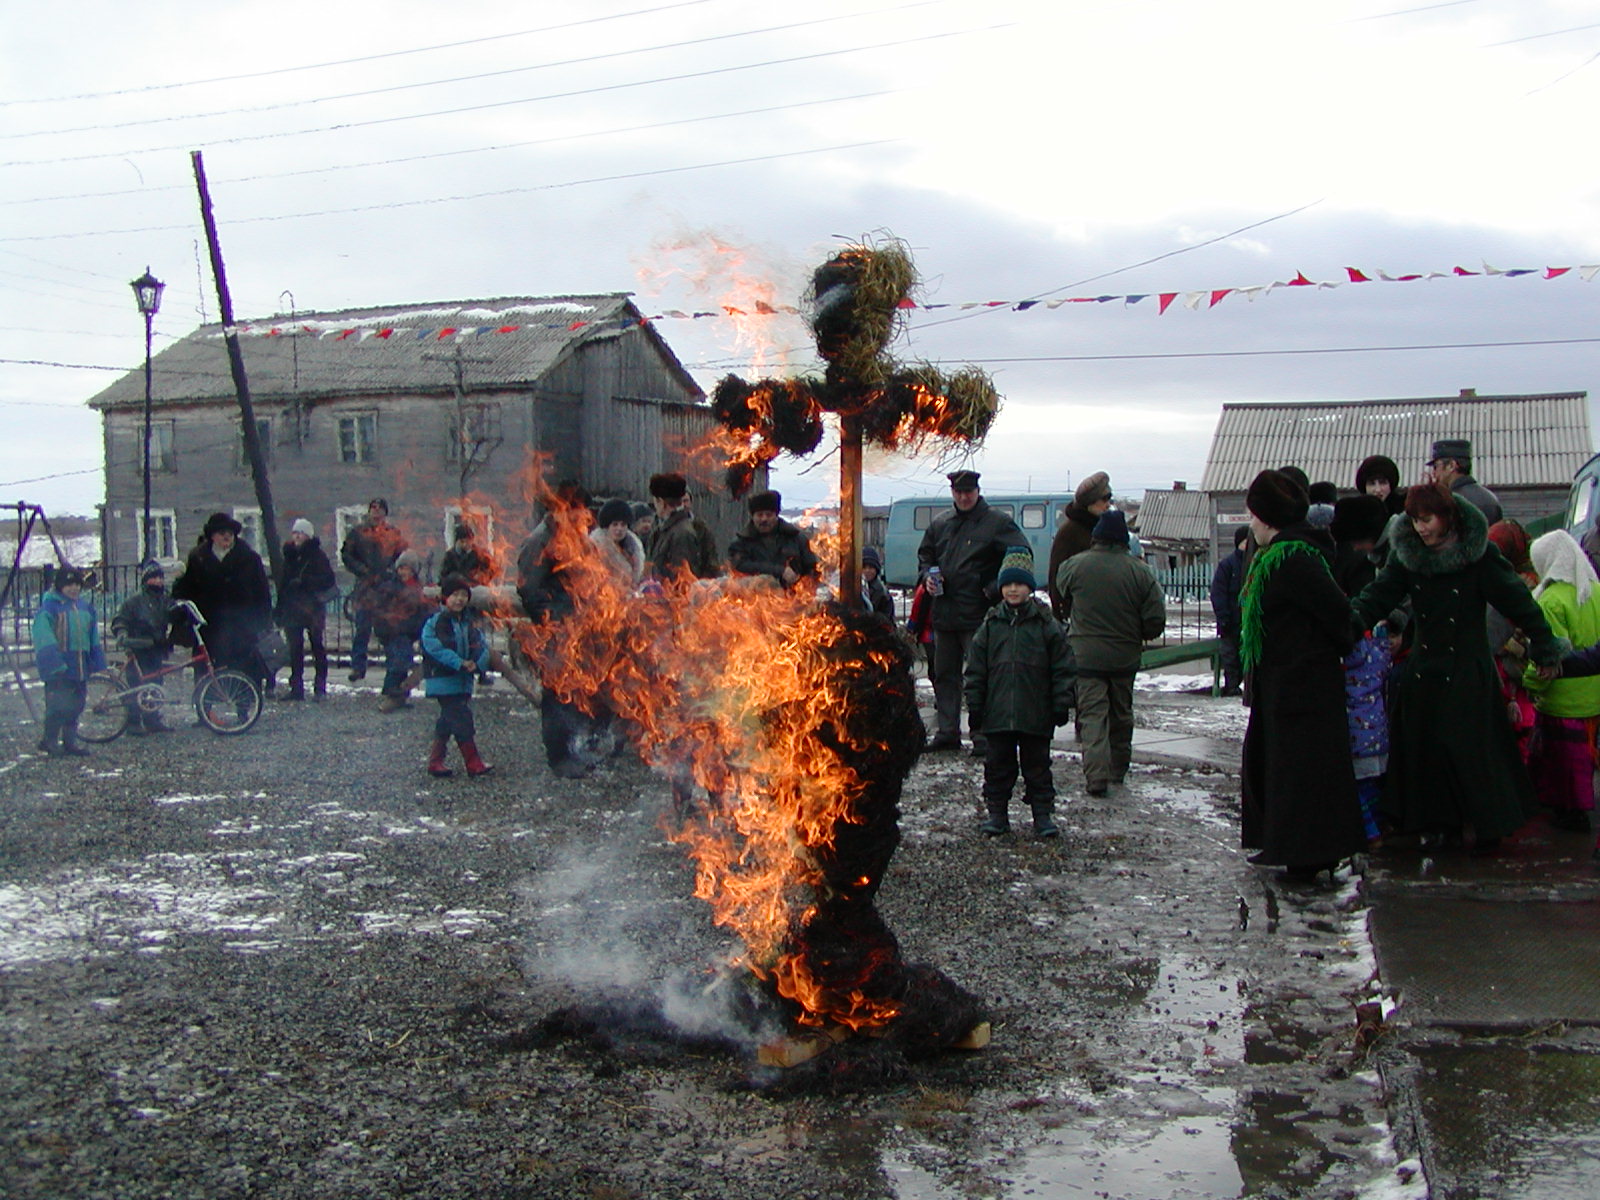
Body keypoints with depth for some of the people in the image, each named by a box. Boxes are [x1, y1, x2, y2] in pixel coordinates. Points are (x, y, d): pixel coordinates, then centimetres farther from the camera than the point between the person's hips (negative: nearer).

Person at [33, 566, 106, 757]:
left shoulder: (85, 607, 15)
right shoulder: (50, 607, -7)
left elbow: (94, 638, 22)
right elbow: (43, 637, -15)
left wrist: (97, 662, 19)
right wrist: (53, 662, -23)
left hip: (79, 666, 7)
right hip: (58, 667, -7)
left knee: (76, 705, 10)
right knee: (59, 705, -9)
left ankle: (70, 741, 19)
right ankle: (49, 740, 6)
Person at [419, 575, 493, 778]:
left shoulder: (470, 621, 12)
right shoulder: (436, 621, -9)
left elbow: (482, 645, 8)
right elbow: (434, 646, -20)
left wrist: (478, 663, -13)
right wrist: (459, 663, -24)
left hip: (464, 680, 7)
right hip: (443, 679, -7)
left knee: (447, 721, 13)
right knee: (463, 721, -10)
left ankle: (435, 762, 23)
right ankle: (474, 763, -6)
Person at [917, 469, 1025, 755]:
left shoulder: (997, 522, -4)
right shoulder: (940, 523, 13)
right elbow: (924, 555, 25)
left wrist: (996, 589, -12)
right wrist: (927, 576, 4)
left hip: (978, 614, -6)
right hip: (944, 612, 6)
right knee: (944, 674, 11)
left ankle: (983, 735, 1)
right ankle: (947, 732, 20)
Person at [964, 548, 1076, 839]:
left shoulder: (1046, 625, 0)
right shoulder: (990, 625, 5)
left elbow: (1062, 669, 1)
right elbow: (975, 670, 7)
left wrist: (1062, 704, -3)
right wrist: (974, 706, 3)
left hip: (1035, 715, -2)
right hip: (997, 713, 2)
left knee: (1037, 763, 7)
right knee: (998, 763, 8)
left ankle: (1043, 814, 15)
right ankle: (997, 812, 18)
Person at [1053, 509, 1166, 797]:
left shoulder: (1074, 566, -9)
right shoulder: (1140, 572, -7)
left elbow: (1062, 599, 9)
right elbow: (1156, 619, -5)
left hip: (1086, 656, -2)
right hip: (1125, 657, 2)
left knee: (1092, 714, -2)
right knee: (1121, 715, 18)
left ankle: (1097, 775, -15)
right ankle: (1118, 770, 30)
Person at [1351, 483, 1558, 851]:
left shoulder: (1478, 555, -12)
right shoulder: (1407, 555, -1)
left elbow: (1517, 602, -10)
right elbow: (1380, 593, -10)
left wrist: (1544, 649, -12)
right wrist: (1353, 620, -29)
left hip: (1466, 672, -4)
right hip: (1422, 669, 4)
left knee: (1467, 748, -3)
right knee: (1422, 748, 5)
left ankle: (1482, 823, 14)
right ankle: (1436, 821, 19)